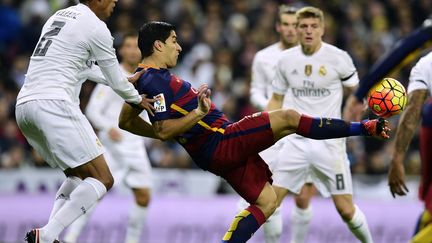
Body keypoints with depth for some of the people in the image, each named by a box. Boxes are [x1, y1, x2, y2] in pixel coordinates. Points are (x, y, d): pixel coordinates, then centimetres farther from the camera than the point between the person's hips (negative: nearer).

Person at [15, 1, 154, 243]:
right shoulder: (96, 27, -2)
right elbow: (116, 82, 5)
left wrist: (128, 80, 41)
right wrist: (138, 99, 27)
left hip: (24, 105, 9)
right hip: (54, 104, -9)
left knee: (78, 175, 22)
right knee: (102, 180, -7)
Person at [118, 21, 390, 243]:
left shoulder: (144, 78, 13)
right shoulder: (155, 81, -17)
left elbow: (126, 121, 23)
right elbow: (163, 131, -25)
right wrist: (199, 112, -31)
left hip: (219, 152, 11)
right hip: (219, 143, -11)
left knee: (266, 201, 16)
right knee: (288, 118, -12)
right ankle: (364, 128, -5)